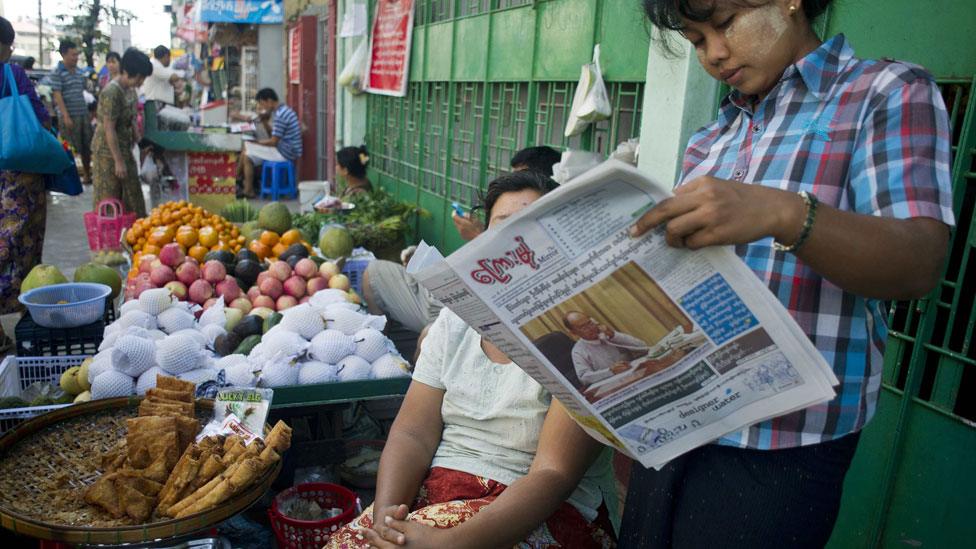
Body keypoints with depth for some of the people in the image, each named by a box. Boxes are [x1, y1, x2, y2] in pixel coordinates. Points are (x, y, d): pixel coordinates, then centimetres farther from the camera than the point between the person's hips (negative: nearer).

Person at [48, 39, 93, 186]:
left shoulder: (80, 72, 13)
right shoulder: (57, 73, -7)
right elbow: (57, 95, -12)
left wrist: (88, 112, 17)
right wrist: (66, 116, -19)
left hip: (83, 115, 6)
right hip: (69, 117, -6)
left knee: (87, 148, 10)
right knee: (70, 149, -3)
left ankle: (87, 174, 23)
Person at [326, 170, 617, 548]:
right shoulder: (455, 320, 5)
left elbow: (554, 474, -16)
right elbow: (412, 434, 1)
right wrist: (385, 511, -17)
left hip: (541, 514, -4)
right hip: (434, 492, 4)